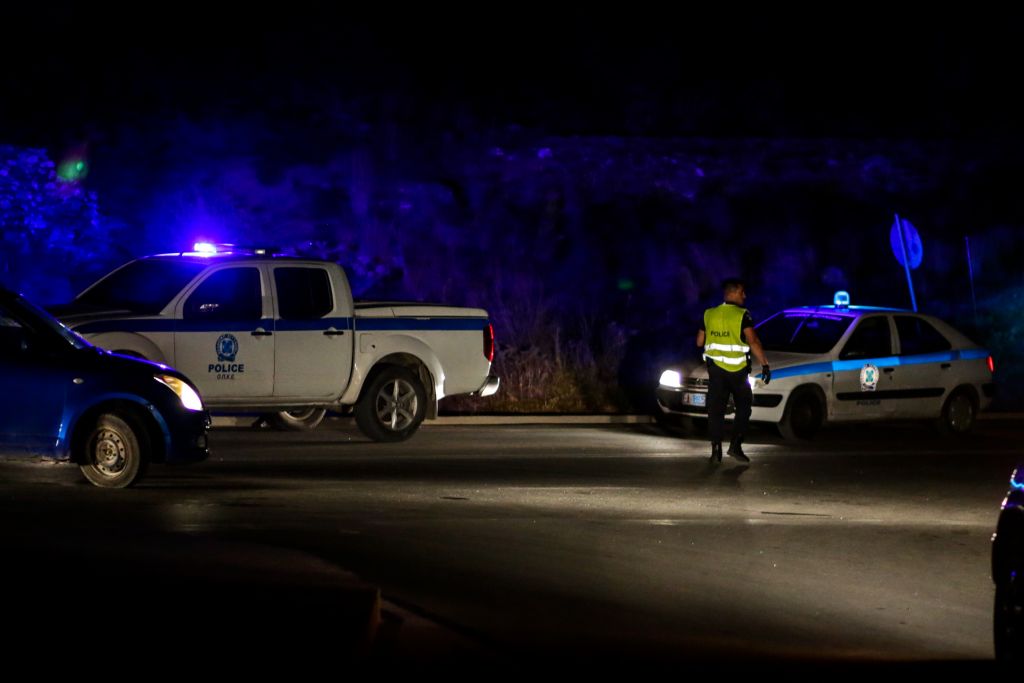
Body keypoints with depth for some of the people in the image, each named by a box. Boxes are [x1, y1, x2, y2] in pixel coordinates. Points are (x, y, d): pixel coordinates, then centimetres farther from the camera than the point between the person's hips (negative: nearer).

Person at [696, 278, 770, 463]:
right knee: (743, 407, 11)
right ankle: (735, 445, 1)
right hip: (737, 370, -3)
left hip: (715, 369, 3)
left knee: (715, 410, 6)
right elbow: (753, 342, -18)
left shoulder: (709, 315, 5)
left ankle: (716, 449, -1)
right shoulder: (742, 315, -10)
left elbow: (699, 342, 12)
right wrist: (765, 365, -18)